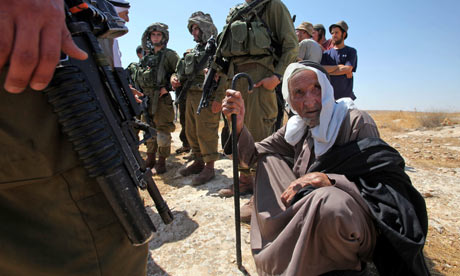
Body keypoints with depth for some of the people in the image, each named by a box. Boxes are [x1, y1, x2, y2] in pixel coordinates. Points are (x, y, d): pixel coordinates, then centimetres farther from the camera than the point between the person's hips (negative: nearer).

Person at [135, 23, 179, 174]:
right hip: (146, 97, 7)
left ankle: (161, 162, 5)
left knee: (162, 129, -5)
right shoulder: (146, 56, 18)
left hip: (161, 97, -7)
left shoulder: (169, 54, -1)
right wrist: (139, 91, 12)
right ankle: (150, 159, 25)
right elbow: (140, 76, 25)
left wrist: (168, 87, -14)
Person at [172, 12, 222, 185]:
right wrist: (179, 81, 7)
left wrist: (219, 98, -21)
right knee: (191, 131, 11)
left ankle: (209, 168, 2)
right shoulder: (195, 51, 23)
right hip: (191, 94, 9)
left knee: (206, 132, -8)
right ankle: (198, 162, 24)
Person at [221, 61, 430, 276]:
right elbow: (251, 156, 4)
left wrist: (328, 181, -31)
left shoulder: (356, 122, -14)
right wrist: (238, 124, -14)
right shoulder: (297, 127, 3)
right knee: (267, 159, 2)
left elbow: (383, 189, -16)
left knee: (328, 201, -39)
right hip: (310, 214, 6)